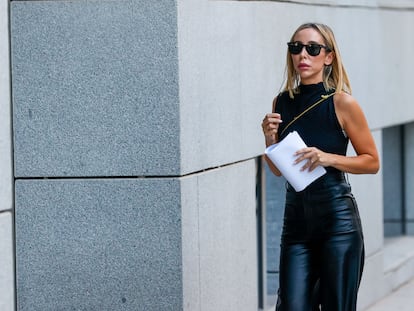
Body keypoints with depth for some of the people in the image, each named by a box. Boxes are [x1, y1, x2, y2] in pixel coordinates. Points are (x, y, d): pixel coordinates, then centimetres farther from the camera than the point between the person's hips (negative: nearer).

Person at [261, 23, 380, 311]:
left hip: (337, 216, -4)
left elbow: (372, 162, -2)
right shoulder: (282, 103, 6)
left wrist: (329, 158, -16)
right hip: (296, 214, 4)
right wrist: (270, 139, -4)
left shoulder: (342, 103, -6)